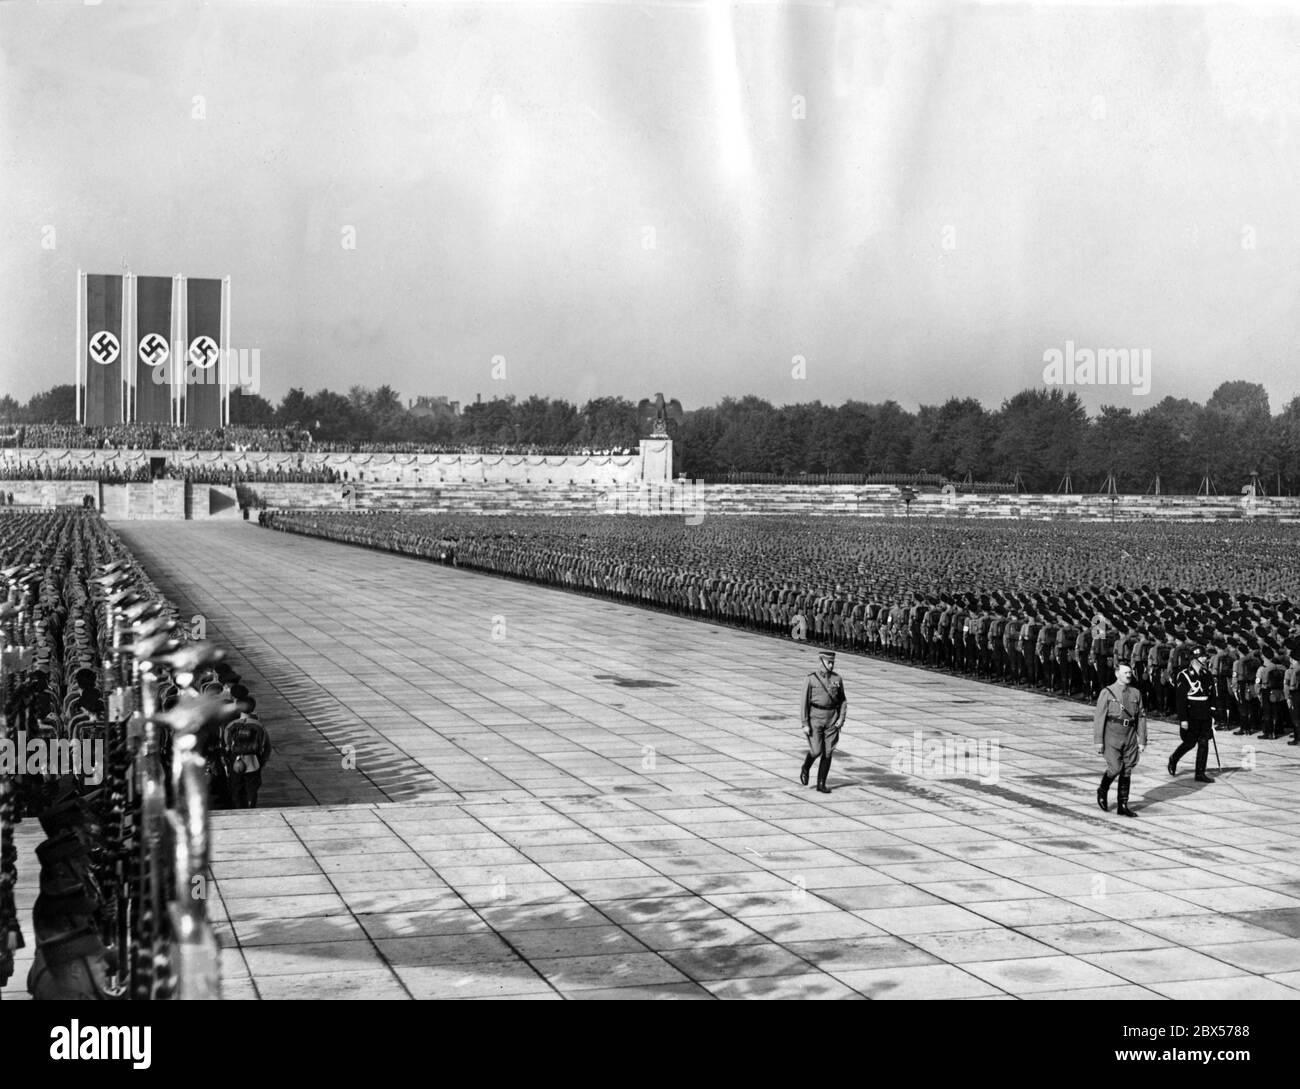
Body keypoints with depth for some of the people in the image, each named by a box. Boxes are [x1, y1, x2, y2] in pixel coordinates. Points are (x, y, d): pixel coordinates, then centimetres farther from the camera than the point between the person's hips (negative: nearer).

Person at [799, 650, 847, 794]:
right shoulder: (811, 678, -7)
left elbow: (842, 701, 11)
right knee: (816, 751, -11)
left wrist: (841, 718, -4)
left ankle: (821, 783, 11)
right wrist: (805, 724, -12)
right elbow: (804, 702, -7)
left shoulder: (837, 679, 3)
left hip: (832, 720, 3)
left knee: (827, 753, 1)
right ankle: (805, 769, 21)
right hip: (815, 719, -3)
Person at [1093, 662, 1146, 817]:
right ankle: (1103, 791, 15)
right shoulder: (1107, 692, -2)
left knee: (1127, 772, 5)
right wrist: (1098, 740, -10)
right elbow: (1099, 717, -5)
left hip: (1130, 736, 4)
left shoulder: (1136, 693, 9)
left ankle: (1122, 806, 12)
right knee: (1115, 768, -13)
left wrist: (1142, 740, 5)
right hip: (1112, 735, -4)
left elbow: (1141, 717, 10)